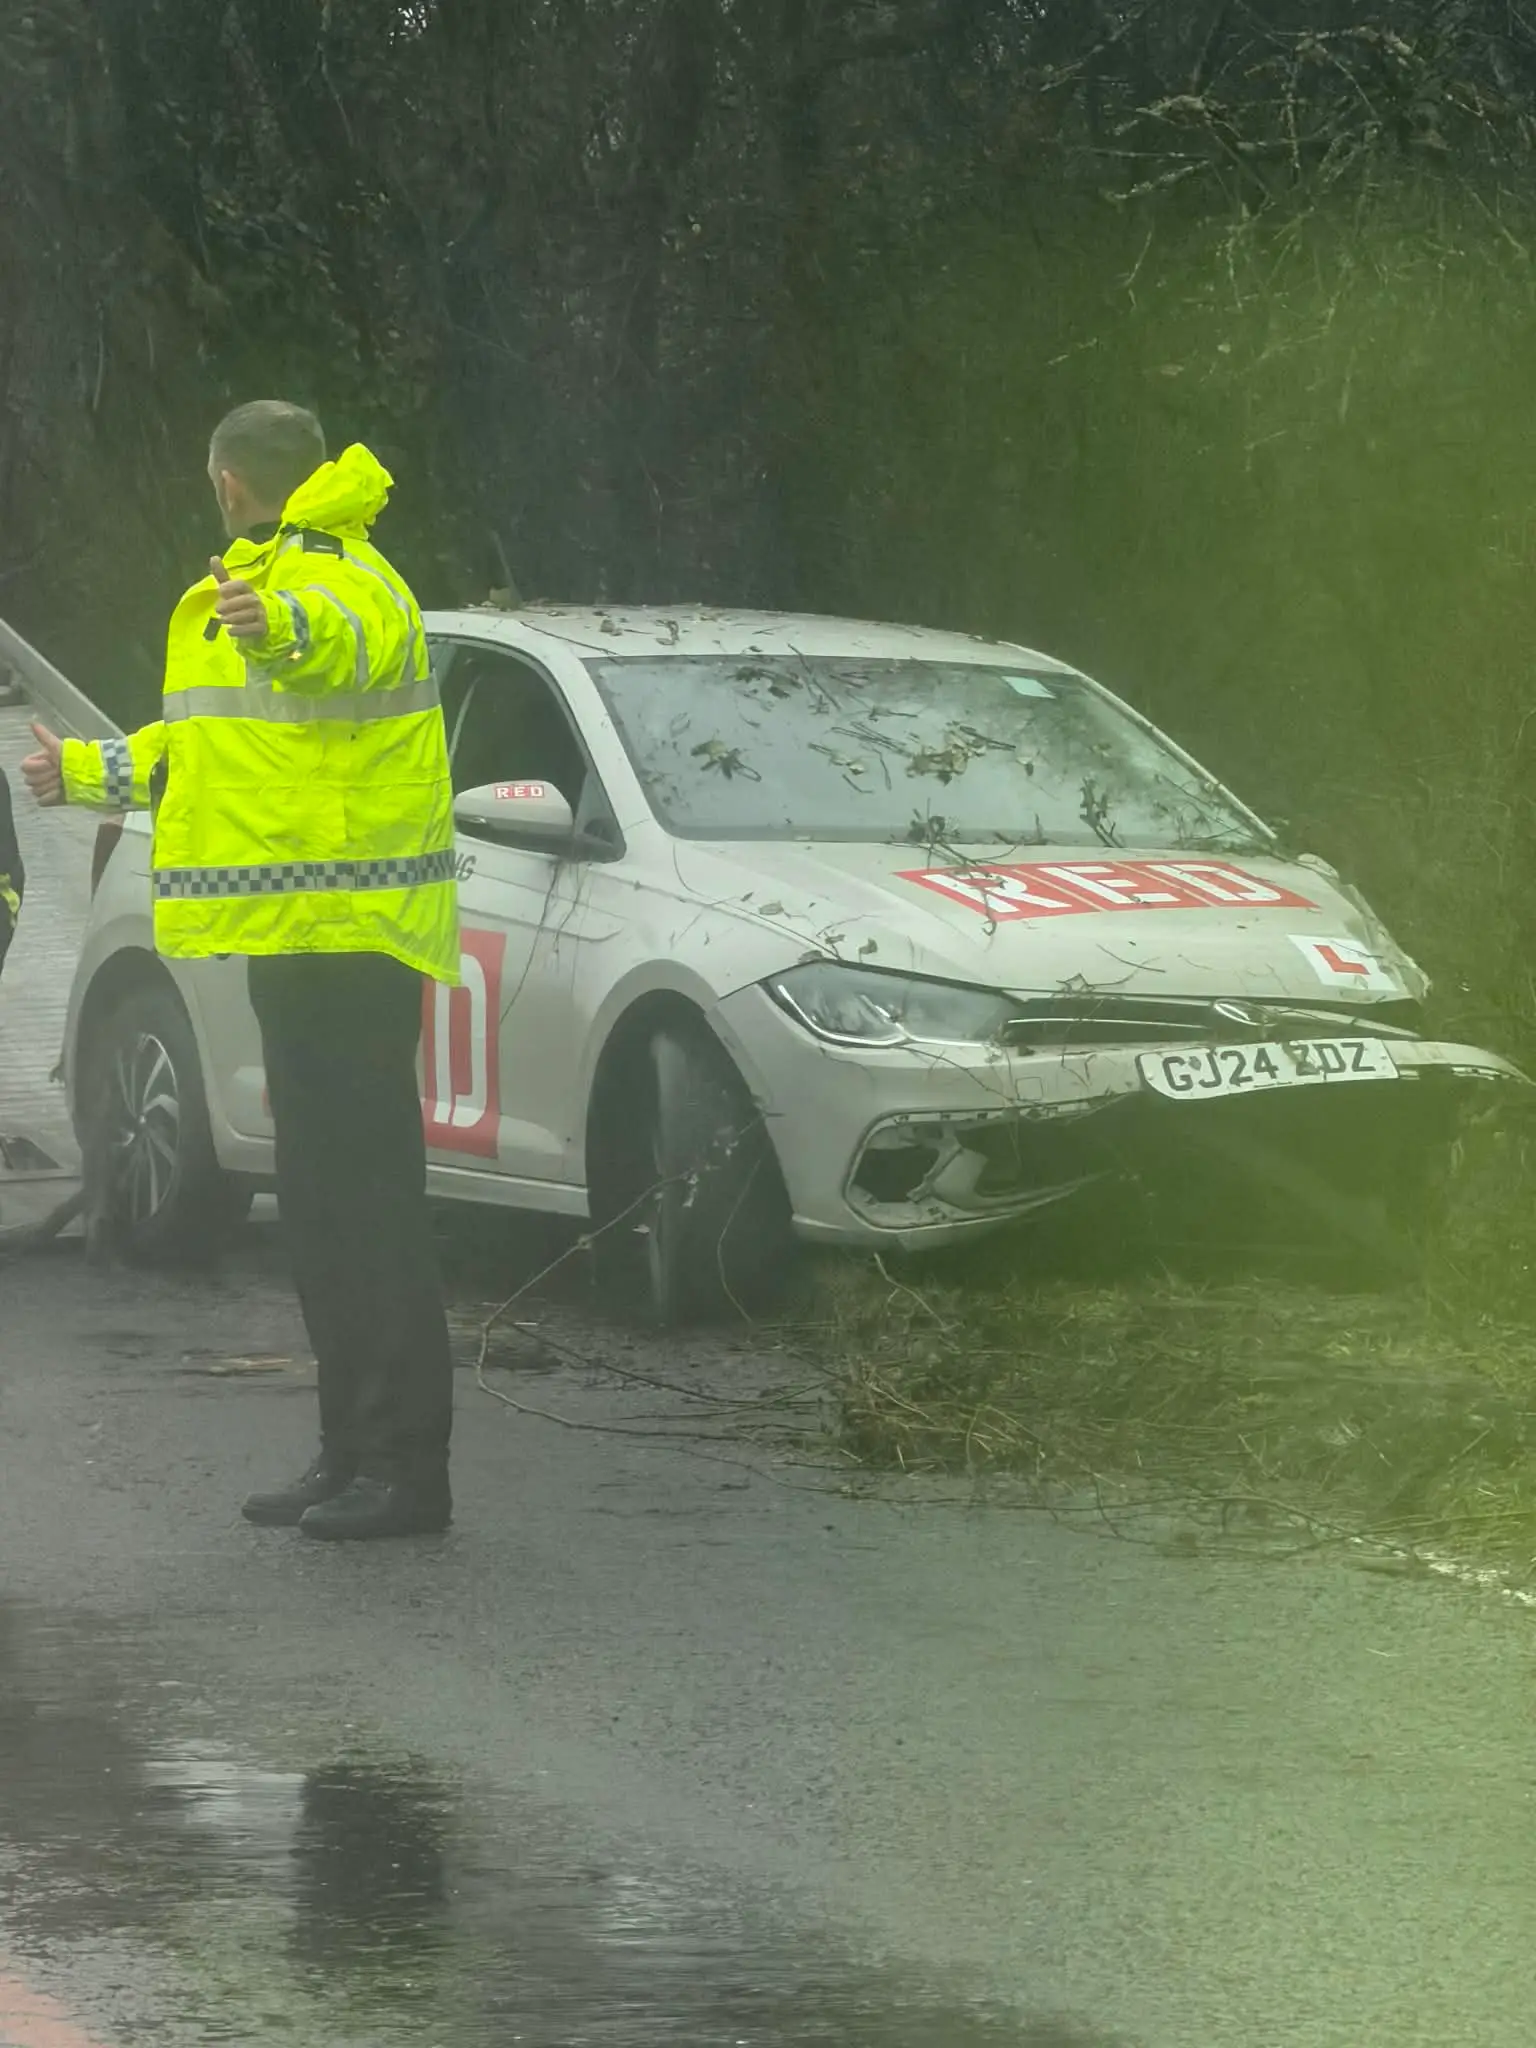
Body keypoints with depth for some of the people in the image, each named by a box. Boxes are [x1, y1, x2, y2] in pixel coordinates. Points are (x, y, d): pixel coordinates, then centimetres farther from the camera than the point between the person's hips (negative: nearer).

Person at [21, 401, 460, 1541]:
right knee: (323, 1202, 14)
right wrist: (95, 772, 48)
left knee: (369, 1196, -11)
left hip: (349, 933, -11)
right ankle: (354, 1456, 20)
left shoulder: (339, 579, -13)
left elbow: (354, 636, -40)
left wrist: (286, 627, -62)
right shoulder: (265, 584, 22)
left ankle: (407, 1468, -11)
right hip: (301, 934, 11)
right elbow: (215, 745, 37)